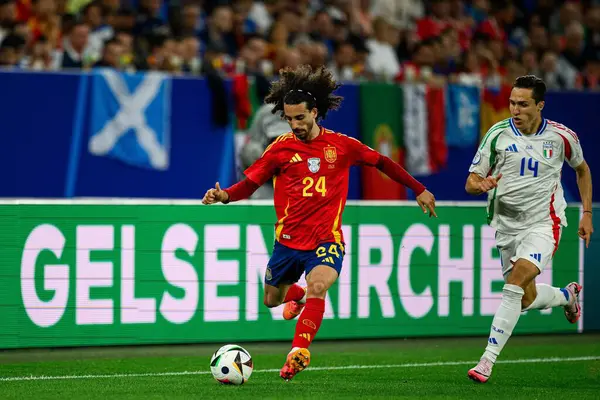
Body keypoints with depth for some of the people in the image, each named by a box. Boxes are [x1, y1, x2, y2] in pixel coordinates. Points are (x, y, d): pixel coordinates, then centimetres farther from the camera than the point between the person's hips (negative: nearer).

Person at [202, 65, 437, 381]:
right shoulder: (281, 147, -1)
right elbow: (250, 183, 0)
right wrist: (224, 196, -20)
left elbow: (382, 163, 12)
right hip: (288, 239, 2)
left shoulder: (340, 145, -1)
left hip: (326, 239, -2)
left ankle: (298, 352, -25)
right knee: (272, 300, 15)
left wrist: (419, 190, 15)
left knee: (317, 286, -30)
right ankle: (295, 295, 51)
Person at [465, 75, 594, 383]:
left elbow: (582, 169, 17)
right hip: (507, 225, 3)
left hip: (543, 222, -3)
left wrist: (587, 213, 12)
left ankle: (488, 360, -24)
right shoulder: (498, 134, -5)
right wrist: (482, 184, -25)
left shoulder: (561, 136, -4)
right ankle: (567, 295, 45)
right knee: (527, 300, 10)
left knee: (516, 281, -25)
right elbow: (470, 182, -1)